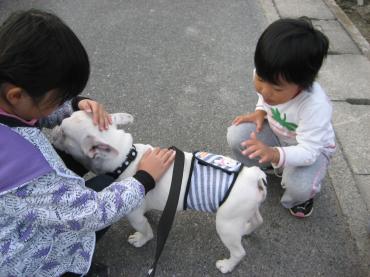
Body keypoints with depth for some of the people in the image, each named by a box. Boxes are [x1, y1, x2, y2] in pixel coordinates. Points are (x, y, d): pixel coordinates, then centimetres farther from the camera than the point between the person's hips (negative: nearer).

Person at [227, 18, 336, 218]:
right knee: (237, 135, -21)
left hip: (312, 147, -4)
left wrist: (274, 154, -56)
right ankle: (262, 165, 10)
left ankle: (303, 196, 7)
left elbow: (308, 152, -39)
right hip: (276, 133, 5)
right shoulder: (266, 77, -24)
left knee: (298, 186, -33)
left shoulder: (315, 106, -40)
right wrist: (260, 112, -16)